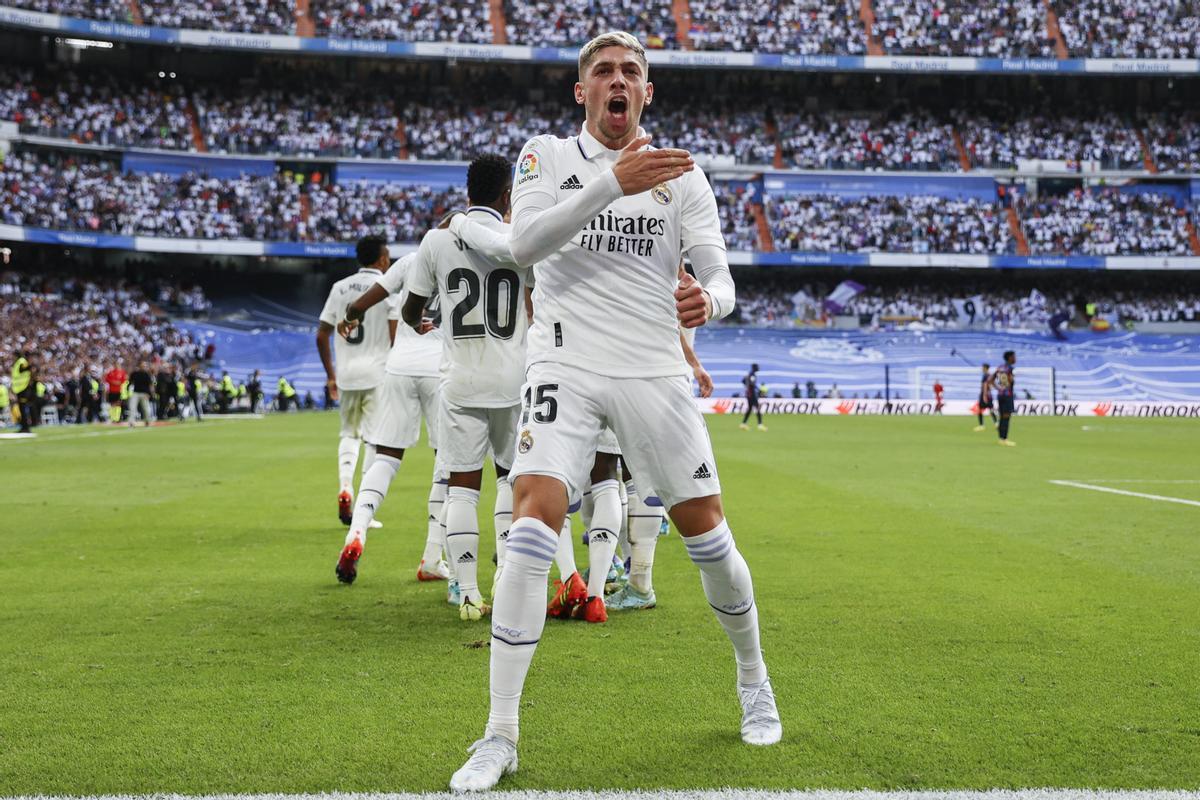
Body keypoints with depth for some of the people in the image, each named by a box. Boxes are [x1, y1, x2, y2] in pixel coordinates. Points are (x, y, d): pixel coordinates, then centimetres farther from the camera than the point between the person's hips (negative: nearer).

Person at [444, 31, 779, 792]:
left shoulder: (681, 174, 7)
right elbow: (524, 242, -15)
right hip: (566, 365, -2)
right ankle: (500, 737, -13)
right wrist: (614, 181, -26)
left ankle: (753, 678, 32)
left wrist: (708, 299, -24)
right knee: (534, 525, -18)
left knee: (705, 529, 5)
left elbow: (718, 272, 1)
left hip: (654, 371, 2)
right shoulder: (546, 155, 4)